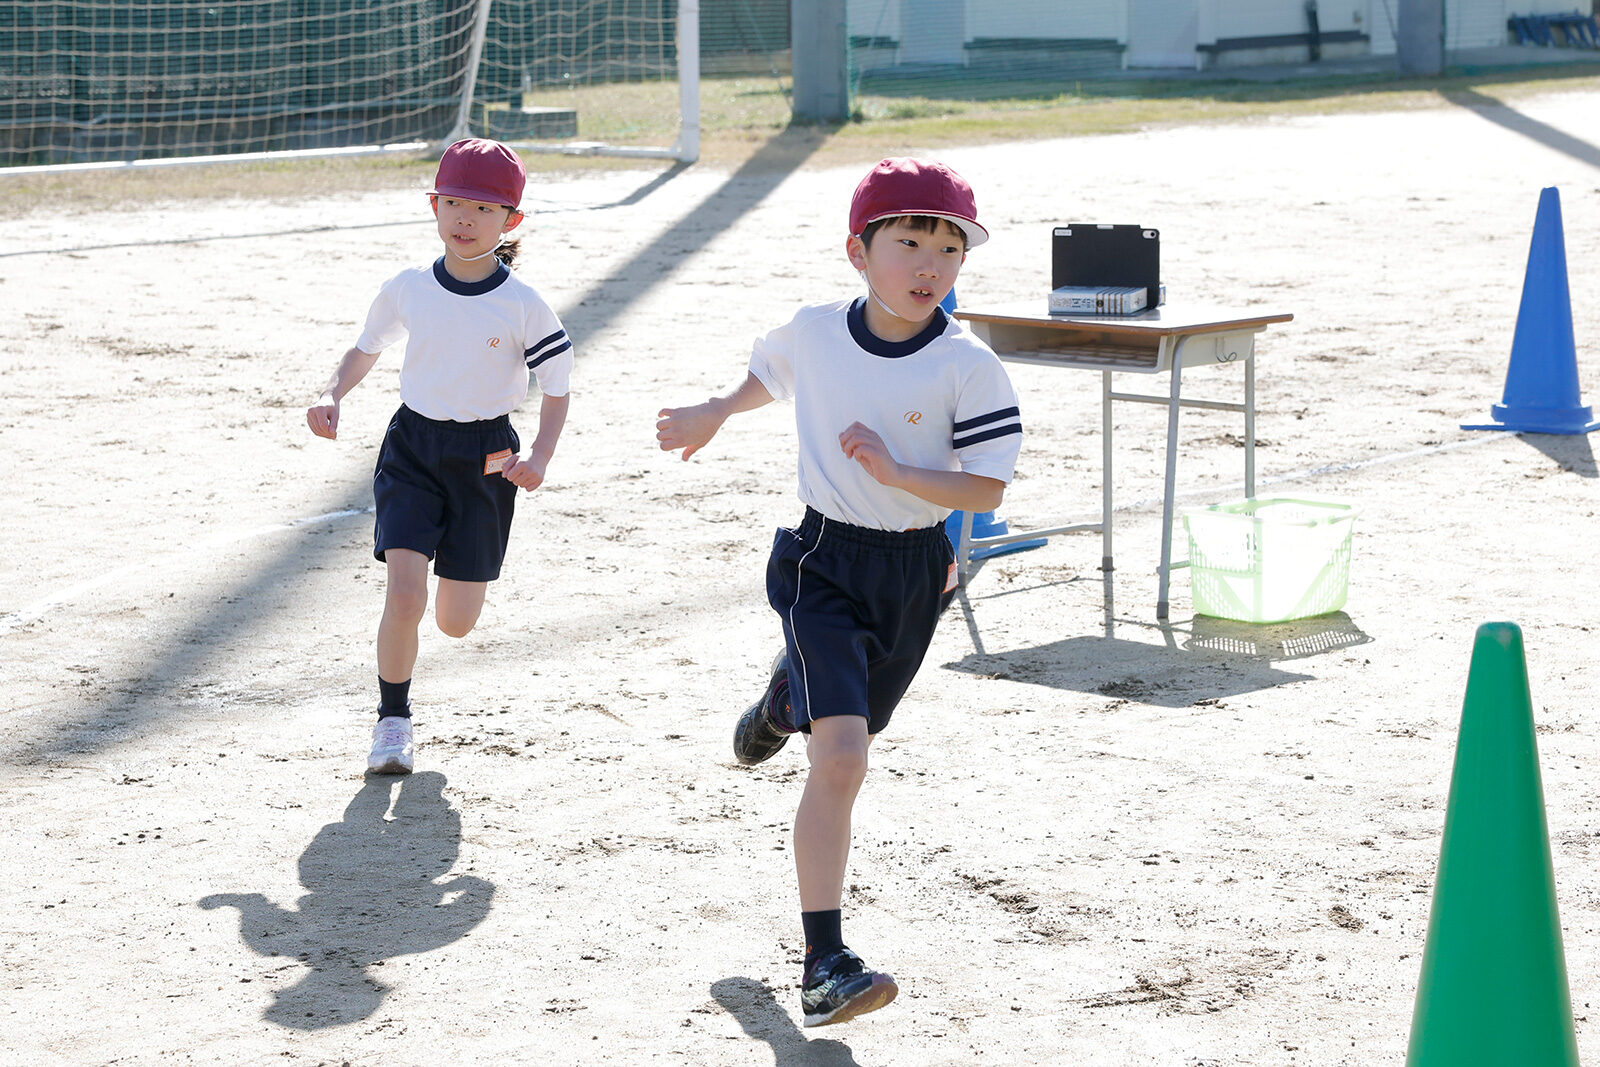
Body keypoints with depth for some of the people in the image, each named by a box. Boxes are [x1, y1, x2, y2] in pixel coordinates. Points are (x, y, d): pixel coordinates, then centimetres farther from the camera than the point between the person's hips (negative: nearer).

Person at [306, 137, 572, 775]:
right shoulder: (407, 289, -4)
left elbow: (556, 388, -3)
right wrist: (332, 396, -6)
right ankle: (393, 721, 5)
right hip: (412, 448, 1)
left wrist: (540, 458, -17)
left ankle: (457, 570, 46)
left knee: (456, 622, 7)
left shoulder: (523, 306, -11)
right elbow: (366, 349, 12)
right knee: (404, 597, -16)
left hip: (485, 458, 0)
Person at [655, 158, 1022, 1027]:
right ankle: (824, 962, -13)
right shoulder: (814, 332, -7)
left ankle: (785, 697, 62)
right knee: (839, 758, -16)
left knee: (852, 728, 23)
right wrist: (713, 415, 26)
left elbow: (985, 490, -14)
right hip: (824, 562, -1)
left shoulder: (967, 366, -13)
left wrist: (895, 473, -26)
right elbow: (769, 374, 18)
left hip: (914, 571, 2)